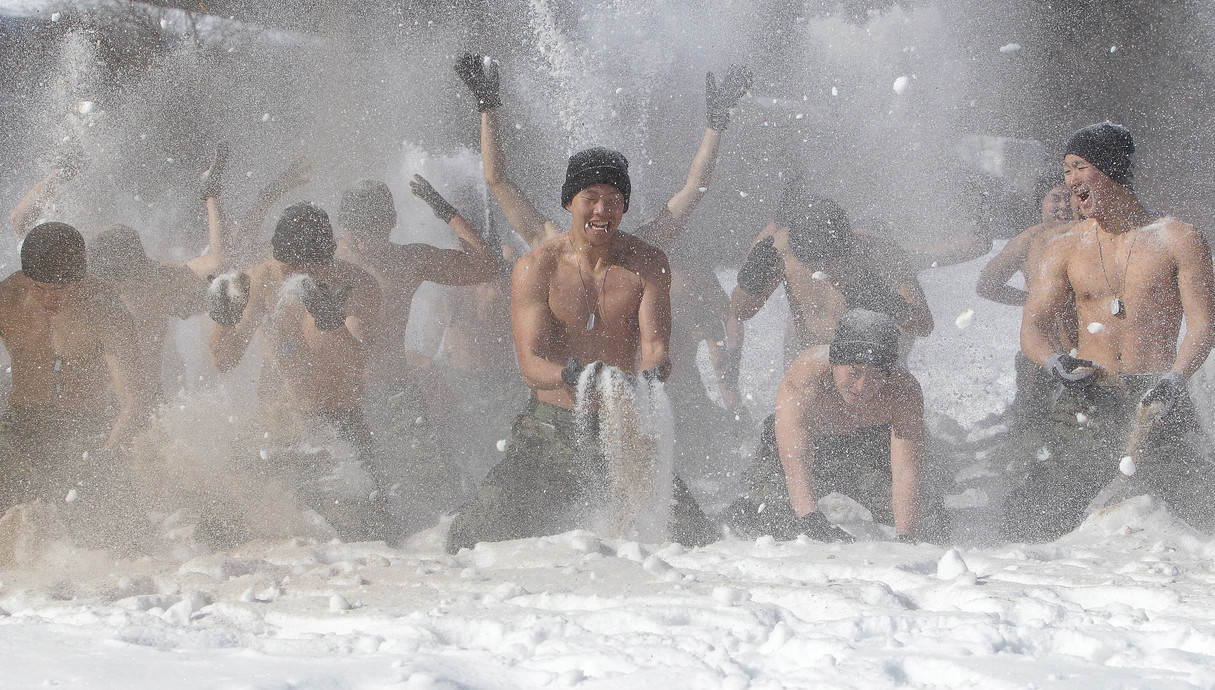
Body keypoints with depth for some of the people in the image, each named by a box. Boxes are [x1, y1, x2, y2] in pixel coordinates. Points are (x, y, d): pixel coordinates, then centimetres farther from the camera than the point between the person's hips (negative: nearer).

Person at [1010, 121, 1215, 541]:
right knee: (1029, 522, -10)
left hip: (1155, 401, -2)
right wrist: (1056, 364, -15)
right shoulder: (1065, 250, 13)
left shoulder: (1178, 241, 3)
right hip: (1087, 398, 2)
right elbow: (1034, 326, 8)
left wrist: (1173, 381, -20)